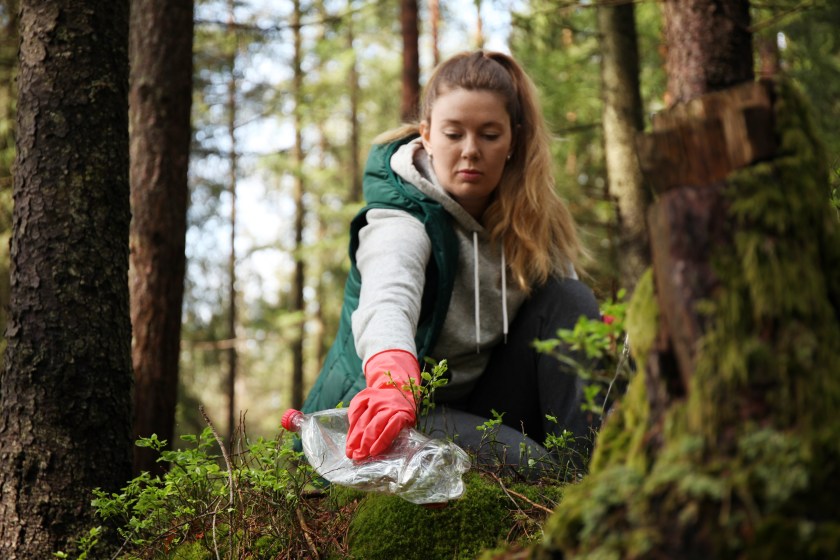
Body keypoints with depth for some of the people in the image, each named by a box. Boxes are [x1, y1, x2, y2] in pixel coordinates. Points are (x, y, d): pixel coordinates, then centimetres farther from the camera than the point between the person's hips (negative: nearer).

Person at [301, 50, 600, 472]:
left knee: (569, 297, -15)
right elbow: (387, 304, -43)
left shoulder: (528, 214, -1)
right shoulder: (403, 220, -20)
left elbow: (571, 319, 2)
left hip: (485, 403, 7)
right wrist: (393, 387, -65)